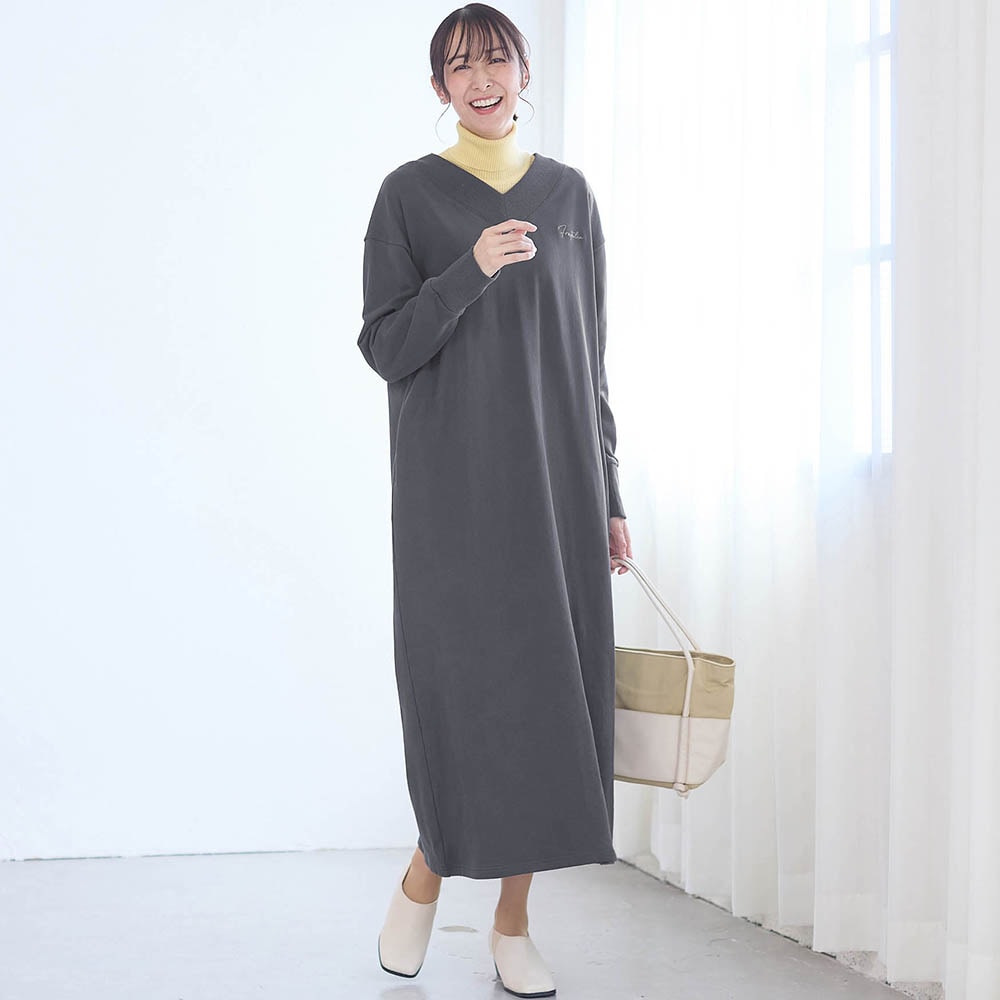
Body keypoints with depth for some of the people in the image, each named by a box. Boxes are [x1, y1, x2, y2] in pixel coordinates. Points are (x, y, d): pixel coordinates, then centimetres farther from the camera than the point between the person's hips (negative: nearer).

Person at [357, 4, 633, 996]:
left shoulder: (569, 193, 11)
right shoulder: (409, 194, 1)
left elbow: (588, 353, 12)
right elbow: (385, 348, -6)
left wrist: (608, 495, 8)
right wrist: (472, 270, -20)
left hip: (555, 474, 4)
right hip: (455, 478, -3)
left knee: (550, 686, 2)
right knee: (469, 681, -7)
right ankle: (424, 875, 20)